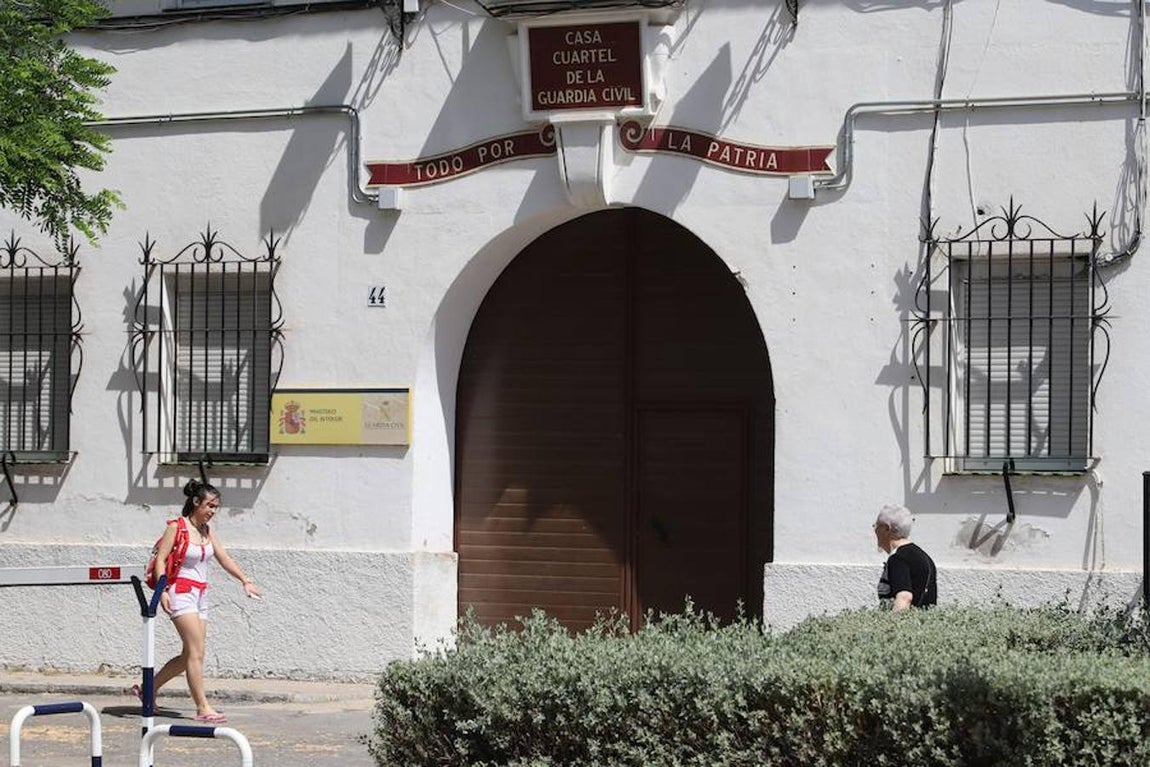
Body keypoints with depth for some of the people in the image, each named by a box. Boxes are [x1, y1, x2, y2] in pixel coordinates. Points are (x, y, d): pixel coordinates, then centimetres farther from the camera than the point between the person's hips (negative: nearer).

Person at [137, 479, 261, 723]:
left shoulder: (207, 531, 14)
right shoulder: (177, 527, -7)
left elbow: (224, 559, 15)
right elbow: (160, 558, -12)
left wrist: (245, 580, 4)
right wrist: (163, 590, -23)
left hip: (200, 595, 8)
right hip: (181, 592, -8)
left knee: (189, 656, 8)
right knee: (196, 652, -14)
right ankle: (203, 708, -14)